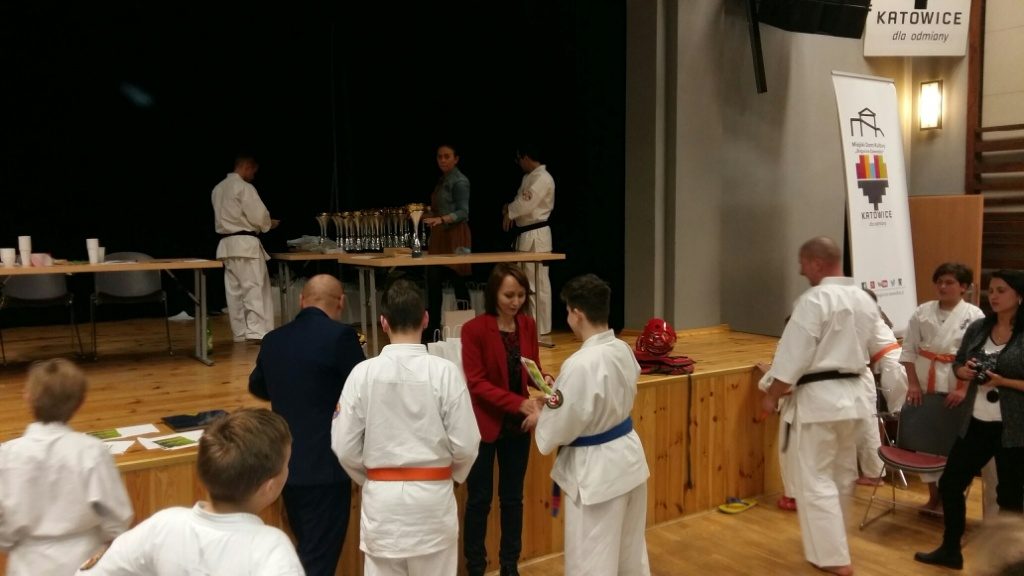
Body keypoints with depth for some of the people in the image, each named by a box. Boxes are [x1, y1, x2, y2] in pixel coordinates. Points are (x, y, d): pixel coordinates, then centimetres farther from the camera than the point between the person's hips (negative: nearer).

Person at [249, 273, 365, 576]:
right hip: (325, 465, -6)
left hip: (286, 462, 7)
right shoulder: (340, 336, -15)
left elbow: (257, 386, 23)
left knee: (306, 550, 22)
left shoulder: (273, 339, 5)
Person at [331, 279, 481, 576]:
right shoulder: (445, 371, -13)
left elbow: (345, 448, -4)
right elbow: (465, 445, -9)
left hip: (381, 498, 1)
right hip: (432, 496, -1)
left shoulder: (363, 373, -9)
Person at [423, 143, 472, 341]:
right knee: (433, 282, 4)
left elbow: (463, 212, -17)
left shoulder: (460, 181, -9)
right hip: (439, 236, 8)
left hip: (455, 237, -8)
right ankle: (431, 331, 7)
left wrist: (441, 219, -30)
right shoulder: (442, 180, 16)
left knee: (457, 282, -3)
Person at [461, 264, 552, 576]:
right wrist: (518, 402, -26)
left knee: (512, 497, 15)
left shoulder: (528, 326, 0)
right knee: (479, 499, 7)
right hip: (483, 425, -5)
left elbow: (531, 368, 9)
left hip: (517, 426, 5)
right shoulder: (474, 329, -16)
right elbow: (476, 382, -18)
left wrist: (545, 381, -14)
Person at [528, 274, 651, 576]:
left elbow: (560, 428, -19)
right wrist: (557, 396, 11)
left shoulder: (580, 364, -27)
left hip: (596, 468, -8)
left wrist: (540, 417, 3)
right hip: (629, 456, 8)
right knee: (631, 550, 25)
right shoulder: (623, 350, -2)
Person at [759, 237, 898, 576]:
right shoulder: (864, 299, 7)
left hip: (819, 397, -9)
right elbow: (882, 346, 15)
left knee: (814, 478, 1)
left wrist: (772, 395, -10)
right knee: (841, 472, 22)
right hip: (855, 393, 9)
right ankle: (831, 539, 38)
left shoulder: (814, 300, -18)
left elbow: (794, 355, -19)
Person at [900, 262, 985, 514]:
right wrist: (913, 384, -3)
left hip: (956, 387, -3)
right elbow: (909, 350, 5)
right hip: (925, 385, 3)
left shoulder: (974, 315, -5)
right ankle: (934, 496, 22)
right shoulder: (922, 312, 2)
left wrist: (964, 388, -15)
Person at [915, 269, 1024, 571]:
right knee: (950, 483, 11)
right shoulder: (978, 328, 5)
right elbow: (958, 364, 13)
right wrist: (964, 371, -8)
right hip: (976, 424, 6)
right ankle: (950, 550, 28)